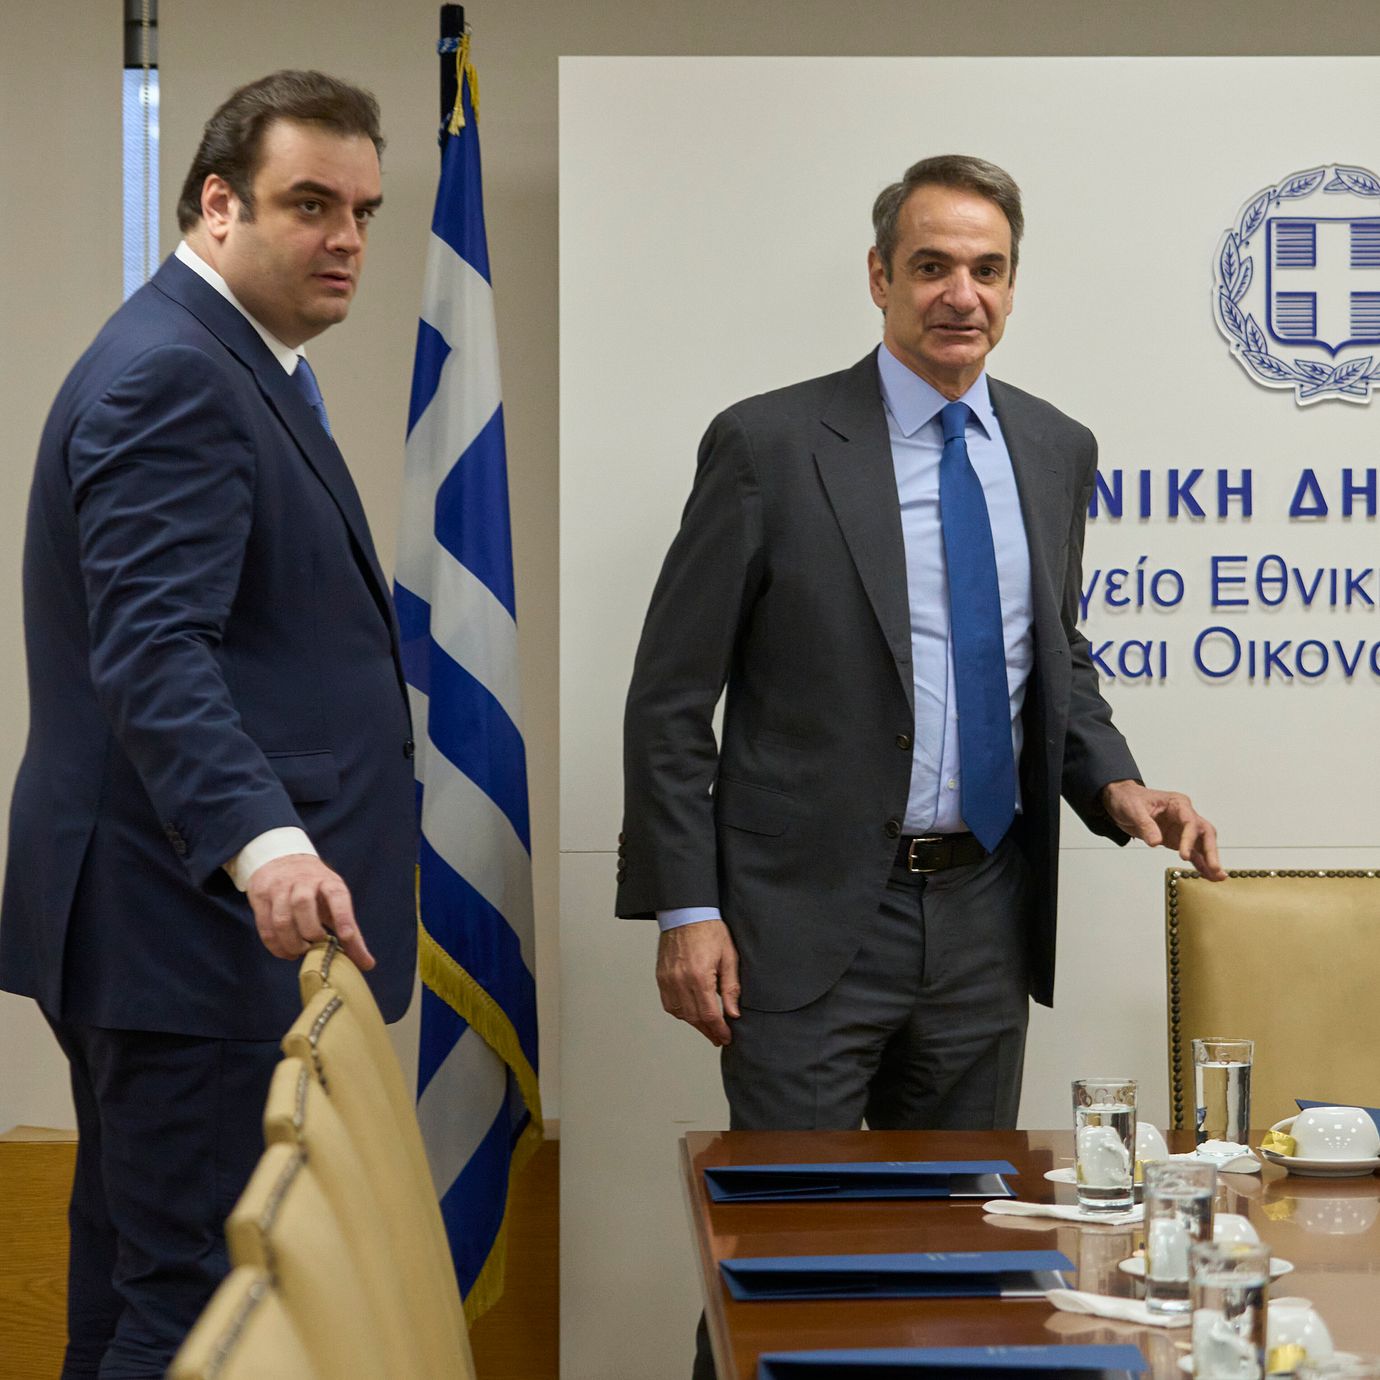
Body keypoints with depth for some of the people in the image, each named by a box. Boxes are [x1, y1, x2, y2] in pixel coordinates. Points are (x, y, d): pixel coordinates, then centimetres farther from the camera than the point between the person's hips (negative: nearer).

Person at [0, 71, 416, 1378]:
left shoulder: (219, 363, 18)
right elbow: (154, 651, -27)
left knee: (130, 1273, 16)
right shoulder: (170, 373, -15)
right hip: (197, 920, -11)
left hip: (177, 916, 11)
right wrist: (263, 841, -39)